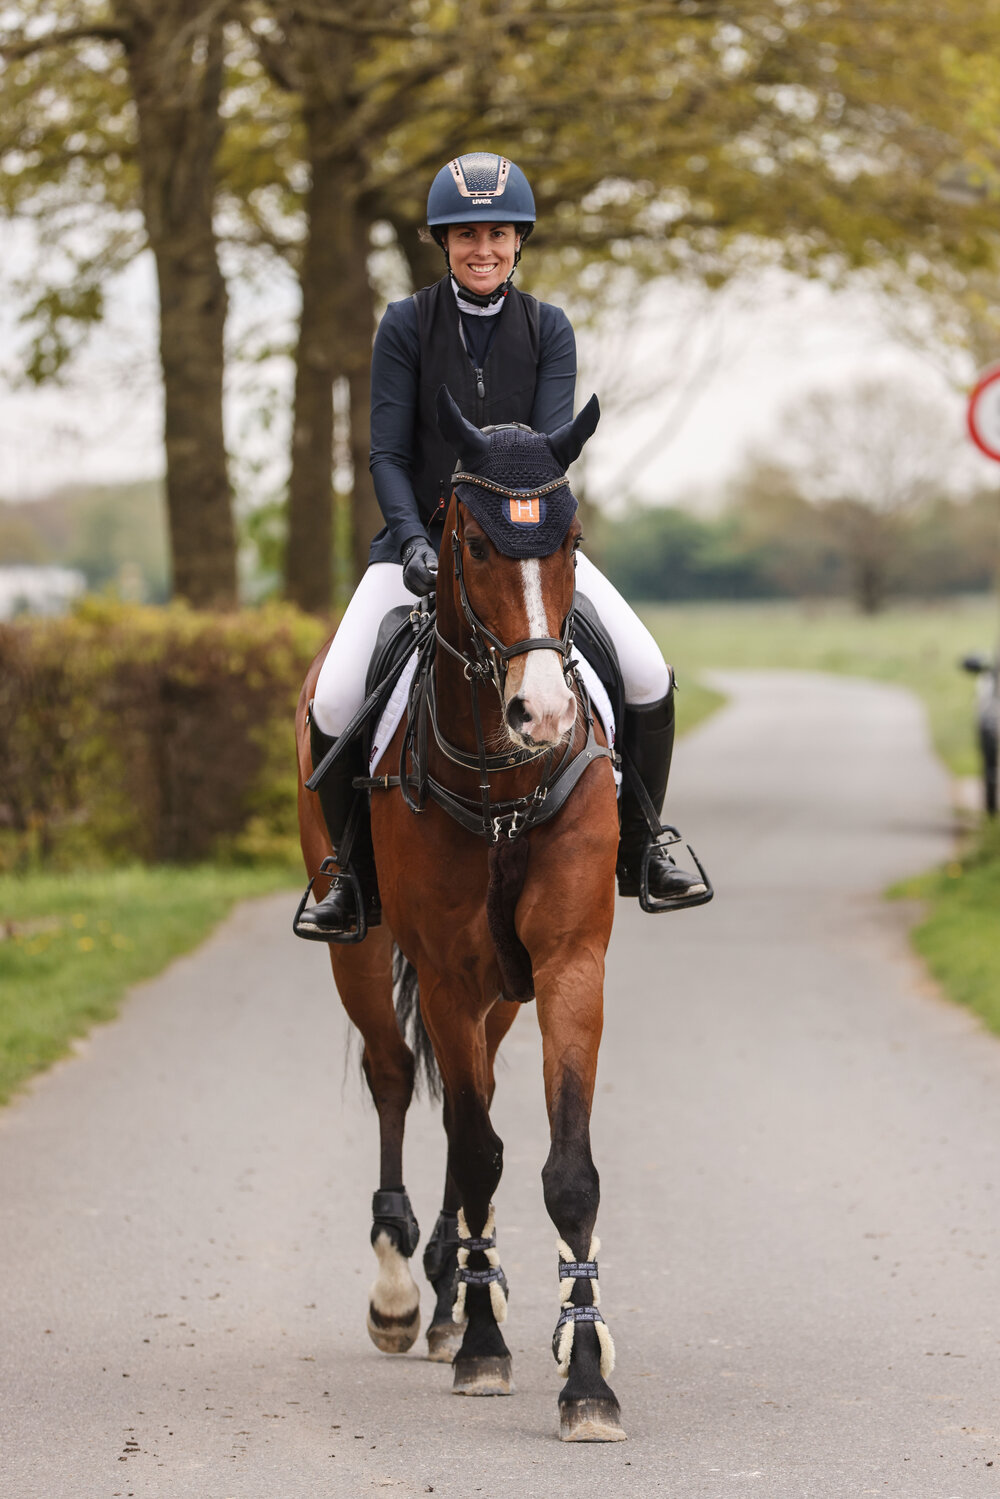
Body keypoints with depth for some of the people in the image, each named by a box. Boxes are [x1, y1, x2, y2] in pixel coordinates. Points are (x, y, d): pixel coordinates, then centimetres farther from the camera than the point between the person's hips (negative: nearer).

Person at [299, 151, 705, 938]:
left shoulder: (548, 330, 0)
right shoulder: (407, 326, -5)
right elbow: (387, 454, -7)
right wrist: (413, 540, -23)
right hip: (421, 538, -1)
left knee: (650, 678, -14)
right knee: (334, 704, -20)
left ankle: (639, 847, 8)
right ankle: (353, 874, 2)